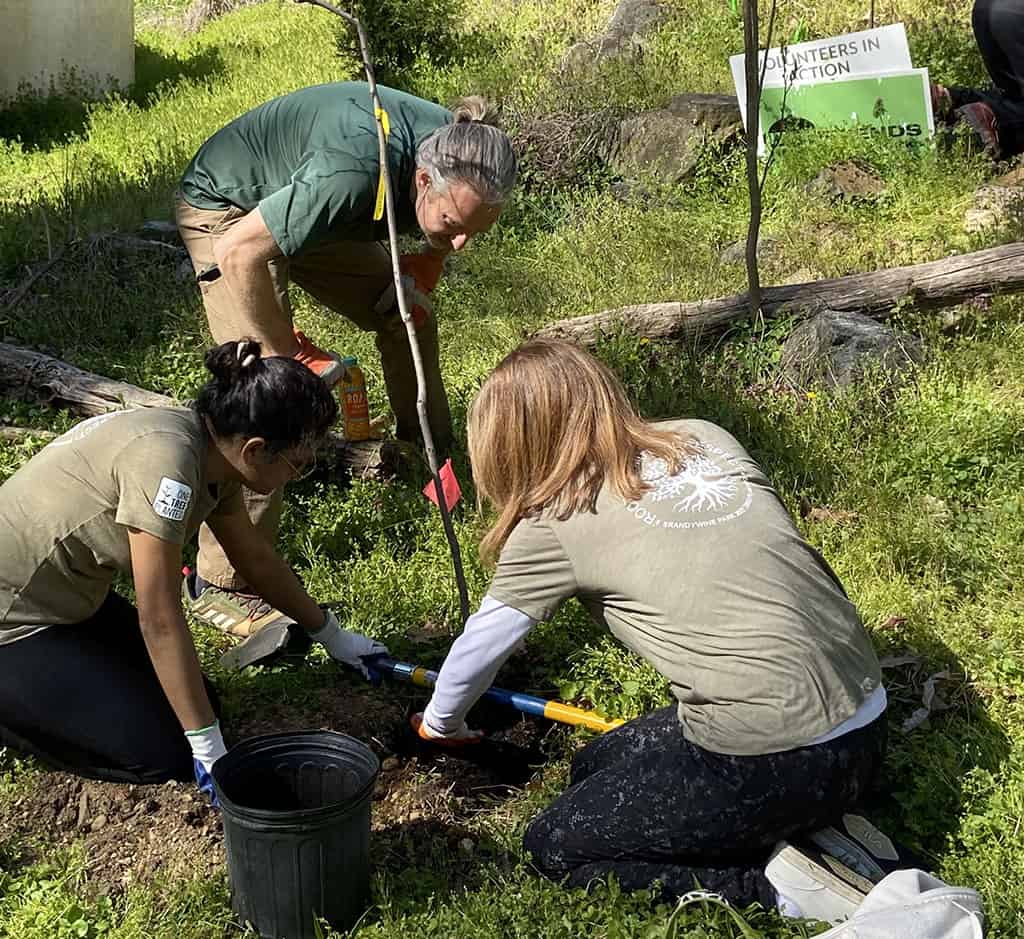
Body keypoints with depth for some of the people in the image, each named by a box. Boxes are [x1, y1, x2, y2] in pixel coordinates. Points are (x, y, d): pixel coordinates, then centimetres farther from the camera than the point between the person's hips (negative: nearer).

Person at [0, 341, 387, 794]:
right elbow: (159, 621, -27)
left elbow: (255, 558, 12)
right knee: (164, 753, -9)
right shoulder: (165, 458, -31)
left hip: (68, 599, 9)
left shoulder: (214, 450, -4)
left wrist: (334, 637, 22)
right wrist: (209, 750, -22)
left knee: (195, 704, 7)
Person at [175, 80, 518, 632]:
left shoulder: (459, 158, -18)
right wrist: (287, 354, -26)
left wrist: (425, 266, -10)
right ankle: (222, 585, -11)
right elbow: (239, 253, -35)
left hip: (295, 200, 8)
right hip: (230, 212, -7)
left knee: (406, 317, 10)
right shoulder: (356, 172, -42)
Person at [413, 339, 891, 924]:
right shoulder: (706, 437, 10)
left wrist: (440, 724, 32)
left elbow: (482, 643, 11)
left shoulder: (556, 522, -3)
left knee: (556, 846, 12)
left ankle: (777, 880, 2)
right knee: (595, 769, 23)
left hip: (772, 763, -7)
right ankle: (809, 828, 13)